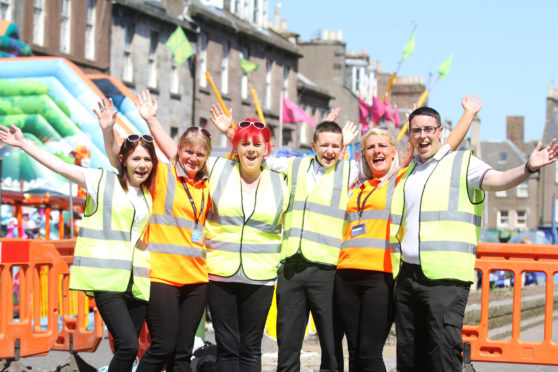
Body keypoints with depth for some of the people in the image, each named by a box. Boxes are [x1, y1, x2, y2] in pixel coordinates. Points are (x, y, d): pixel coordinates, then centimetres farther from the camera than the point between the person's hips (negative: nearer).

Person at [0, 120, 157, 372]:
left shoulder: (150, 195, 16)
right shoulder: (103, 181, 3)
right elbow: (59, 166, 0)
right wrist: (23, 144, -3)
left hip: (137, 283, 5)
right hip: (107, 279, -5)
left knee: (126, 350, 4)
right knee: (128, 345, -20)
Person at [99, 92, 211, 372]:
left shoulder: (206, 185, 11)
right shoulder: (162, 174, -1)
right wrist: (108, 129, -22)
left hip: (196, 279, 5)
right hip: (162, 275, -5)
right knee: (163, 346, -10)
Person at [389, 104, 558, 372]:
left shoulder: (462, 162, 2)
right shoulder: (406, 174, 20)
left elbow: (496, 180, -16)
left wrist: (527, 169, -32)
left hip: (445, 278, -6)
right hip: (406, 275, 6)